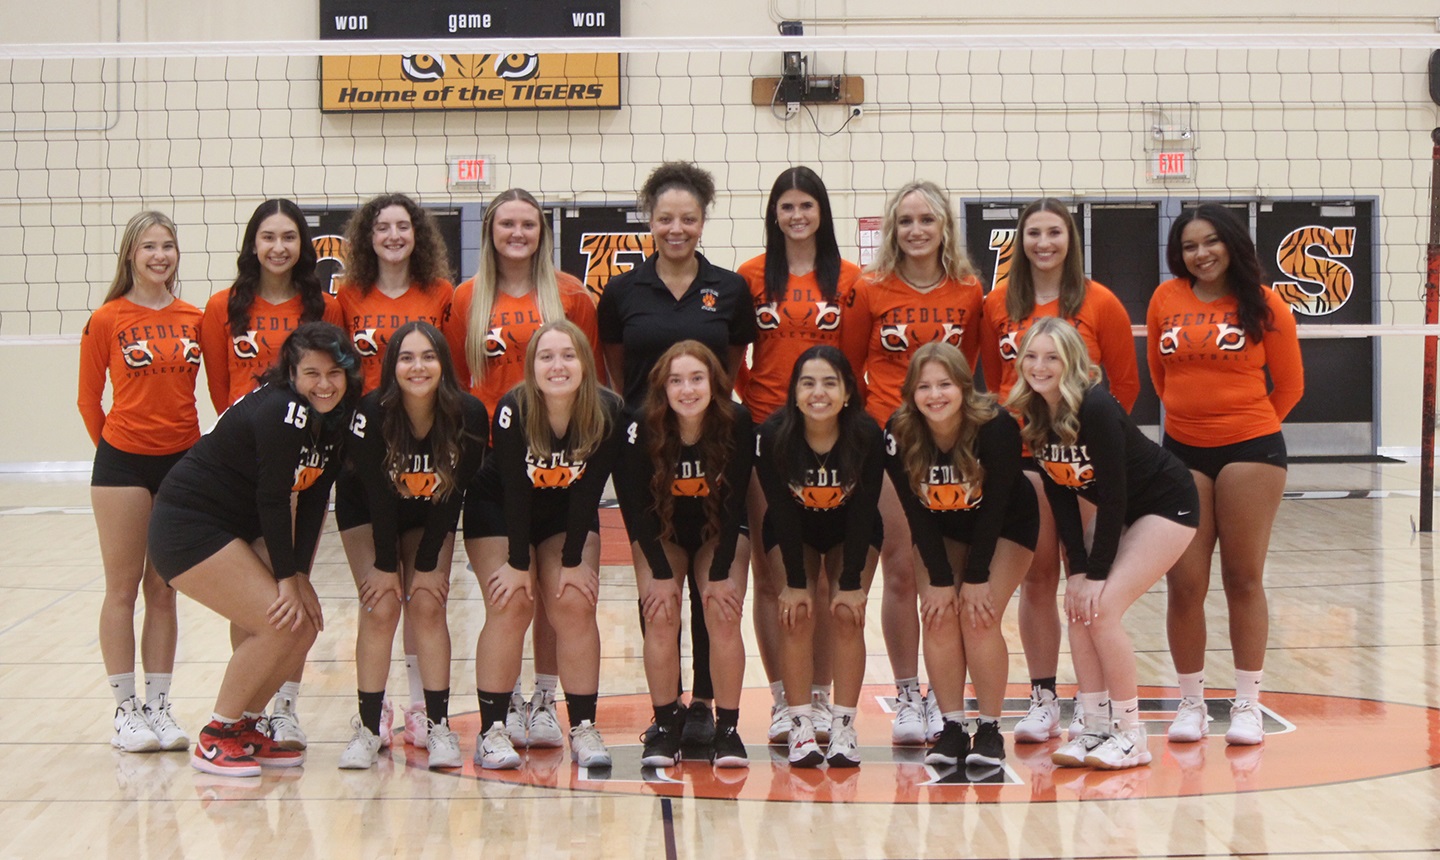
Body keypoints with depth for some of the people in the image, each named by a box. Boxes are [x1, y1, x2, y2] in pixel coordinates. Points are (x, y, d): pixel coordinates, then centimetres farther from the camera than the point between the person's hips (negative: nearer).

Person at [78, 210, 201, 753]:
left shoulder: (194, 319, 4)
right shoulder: (107, 320, -5)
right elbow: (89, 399, 2)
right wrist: (113, 445, 5)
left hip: (182, 462, 3)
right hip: (124, 463, -3)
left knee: (164, 590, 10)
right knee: (123, 589, 3)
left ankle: (158, 707, 16)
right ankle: (125, 712, 10)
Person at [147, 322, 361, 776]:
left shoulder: (336, 418, 2)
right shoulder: (282, 412, -25)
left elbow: (313, 499, 2)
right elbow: (273, 497, -23)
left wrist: (301, 575, -5)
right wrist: (288, 579, -16)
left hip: (242, 526, 9)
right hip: (188, 528, -9)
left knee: (304, 621, 1)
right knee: (278, 624, -16)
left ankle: (247, 728, 17)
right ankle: (215, 739, -2)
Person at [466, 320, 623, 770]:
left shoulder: (607, 412, -23)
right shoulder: (513, 409, -28)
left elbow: (589, 491, -18)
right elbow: (514, 491, -24)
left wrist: (572, 562, -16)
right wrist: (519, 564, -20)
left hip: (569, 515, 2)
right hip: (499, 512, -2)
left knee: (575, 604, -12)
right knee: (512, 605, -14)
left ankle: (584, 728, -5)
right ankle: (491, 730, -9)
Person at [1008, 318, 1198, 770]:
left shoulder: (1096, 408, -29)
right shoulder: (1034, 417, -7)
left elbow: (1113, 492, -26)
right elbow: (1061, 497, -3)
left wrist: (1097, 572, -22)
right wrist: (1077, 568, -10)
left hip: (1166, 506, -7)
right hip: (1119, 513, 8)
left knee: (1102, 606, -17)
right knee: (1078, 604, -4)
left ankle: (1131, 736, -7)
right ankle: (1096, 729, 4)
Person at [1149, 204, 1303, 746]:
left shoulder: (1264, 305, -3)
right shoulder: (1166, 299, 3)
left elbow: (1290, 383, 6)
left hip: (1250, 452, -2)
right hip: (1183, 452, 2)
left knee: (1244, 580, 3)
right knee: (1184, 584, 2)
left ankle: (1248, 704, 11)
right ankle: (1191, 702, 14)